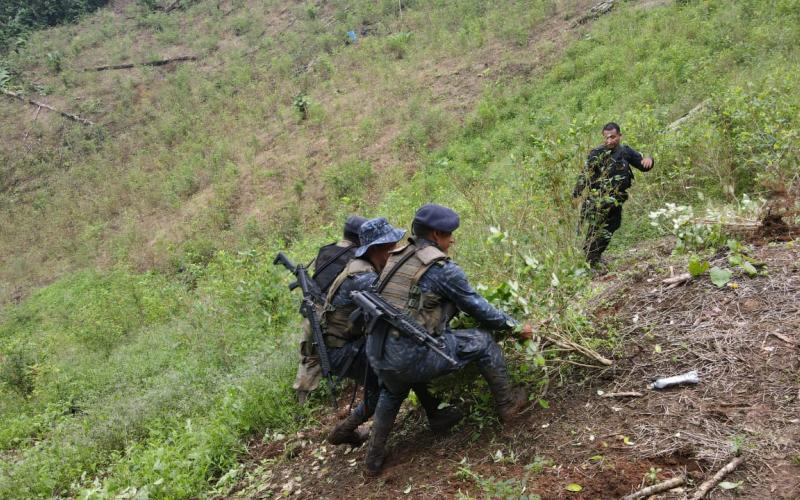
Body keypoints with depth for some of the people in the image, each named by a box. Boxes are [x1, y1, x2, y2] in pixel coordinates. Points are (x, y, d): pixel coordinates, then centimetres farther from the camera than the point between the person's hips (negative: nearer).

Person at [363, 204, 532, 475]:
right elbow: (477, 307, 1)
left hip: (376, 353, 7)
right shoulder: (442, 268, -8)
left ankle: (375, 458, 44)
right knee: (482, 342, 9)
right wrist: (513, 325, 16)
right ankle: (508, 404, 26)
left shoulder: (398, 257, 13)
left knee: (392, 392, 39)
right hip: (410, 357, -7)